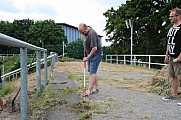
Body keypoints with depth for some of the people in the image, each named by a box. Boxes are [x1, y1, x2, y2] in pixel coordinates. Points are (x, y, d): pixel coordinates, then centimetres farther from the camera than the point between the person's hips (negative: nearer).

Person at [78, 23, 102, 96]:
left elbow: (94, 48, -27)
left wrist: (87, 57, -19)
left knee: (92, 72, -12)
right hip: (90, 54, 10)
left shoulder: (91, 34, -26)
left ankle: (89, 90, -13)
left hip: (95, 54, -10)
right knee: (91, 72, 10)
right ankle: (96, 89, 17)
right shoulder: (86, 32, 5)